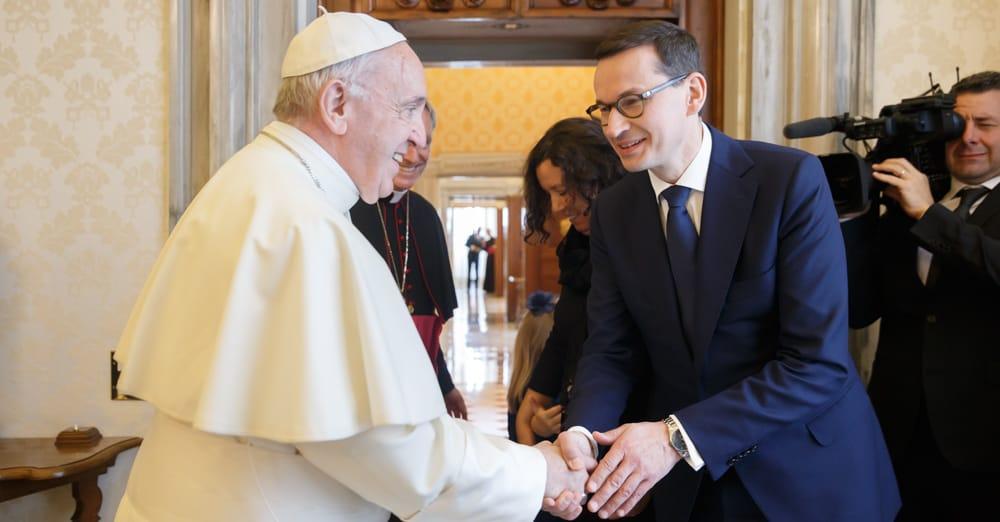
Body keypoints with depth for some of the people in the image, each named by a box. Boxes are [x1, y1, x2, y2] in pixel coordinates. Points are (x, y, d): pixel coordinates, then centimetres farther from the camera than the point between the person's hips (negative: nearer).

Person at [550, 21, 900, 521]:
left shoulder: (791, 179, -17)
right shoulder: (611, 211, -2)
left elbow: (819, 361, -22)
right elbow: (611, 348, -1)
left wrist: (678, 436, -29)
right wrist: (580, 430, -23)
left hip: (808, 469, -4)